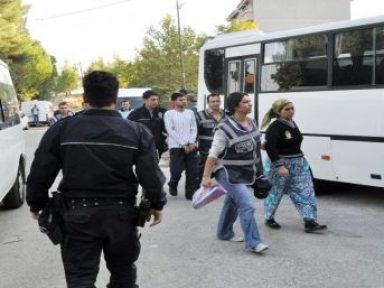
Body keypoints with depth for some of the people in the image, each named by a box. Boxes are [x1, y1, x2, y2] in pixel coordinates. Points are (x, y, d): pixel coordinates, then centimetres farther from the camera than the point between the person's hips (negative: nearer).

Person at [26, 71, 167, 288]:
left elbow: (40, 174, -1)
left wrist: (37, 204, 14)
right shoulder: (137, 132, -4)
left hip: (77, 214, -1)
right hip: (121, 214, 1)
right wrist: (157, 204, 10)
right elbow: (151, 174, -5)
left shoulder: (61, 130, -4)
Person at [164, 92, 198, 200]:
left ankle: (190, 193, 9)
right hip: (176, 147, -4)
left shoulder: (190, 113, 13)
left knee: (192, 171, 0)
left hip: (191, 146, 4)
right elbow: (170, 131, -7)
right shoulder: (169, 114, 0)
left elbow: (194, 129, 9)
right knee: (176, 171, -5)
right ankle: (172, 186, 24)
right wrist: (183, 144, -12)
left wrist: (191, 143, -7)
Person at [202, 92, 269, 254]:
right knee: (247, 204, -16)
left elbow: (255, 148, 16)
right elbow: (213, 154, -22)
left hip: (245, 172, 8)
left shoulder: (252, 124, 4)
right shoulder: (225, 128, -21)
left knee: (233, 202, 21)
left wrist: (257, 170, 19)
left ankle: (224, 233, 40)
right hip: (228, 173, -8)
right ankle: (252, 243, -12)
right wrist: (206, 176, -25)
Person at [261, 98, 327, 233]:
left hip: (298, 164, 7)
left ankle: (310, 222, -2)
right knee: (276, 192, 8)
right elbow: (270, 147, -24)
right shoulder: (275, 127, -17)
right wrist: (279, 166, -29)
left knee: (306, 192, -1)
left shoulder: (293, 124, 9)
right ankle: (269, 218, 27)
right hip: (281, 164, -7)